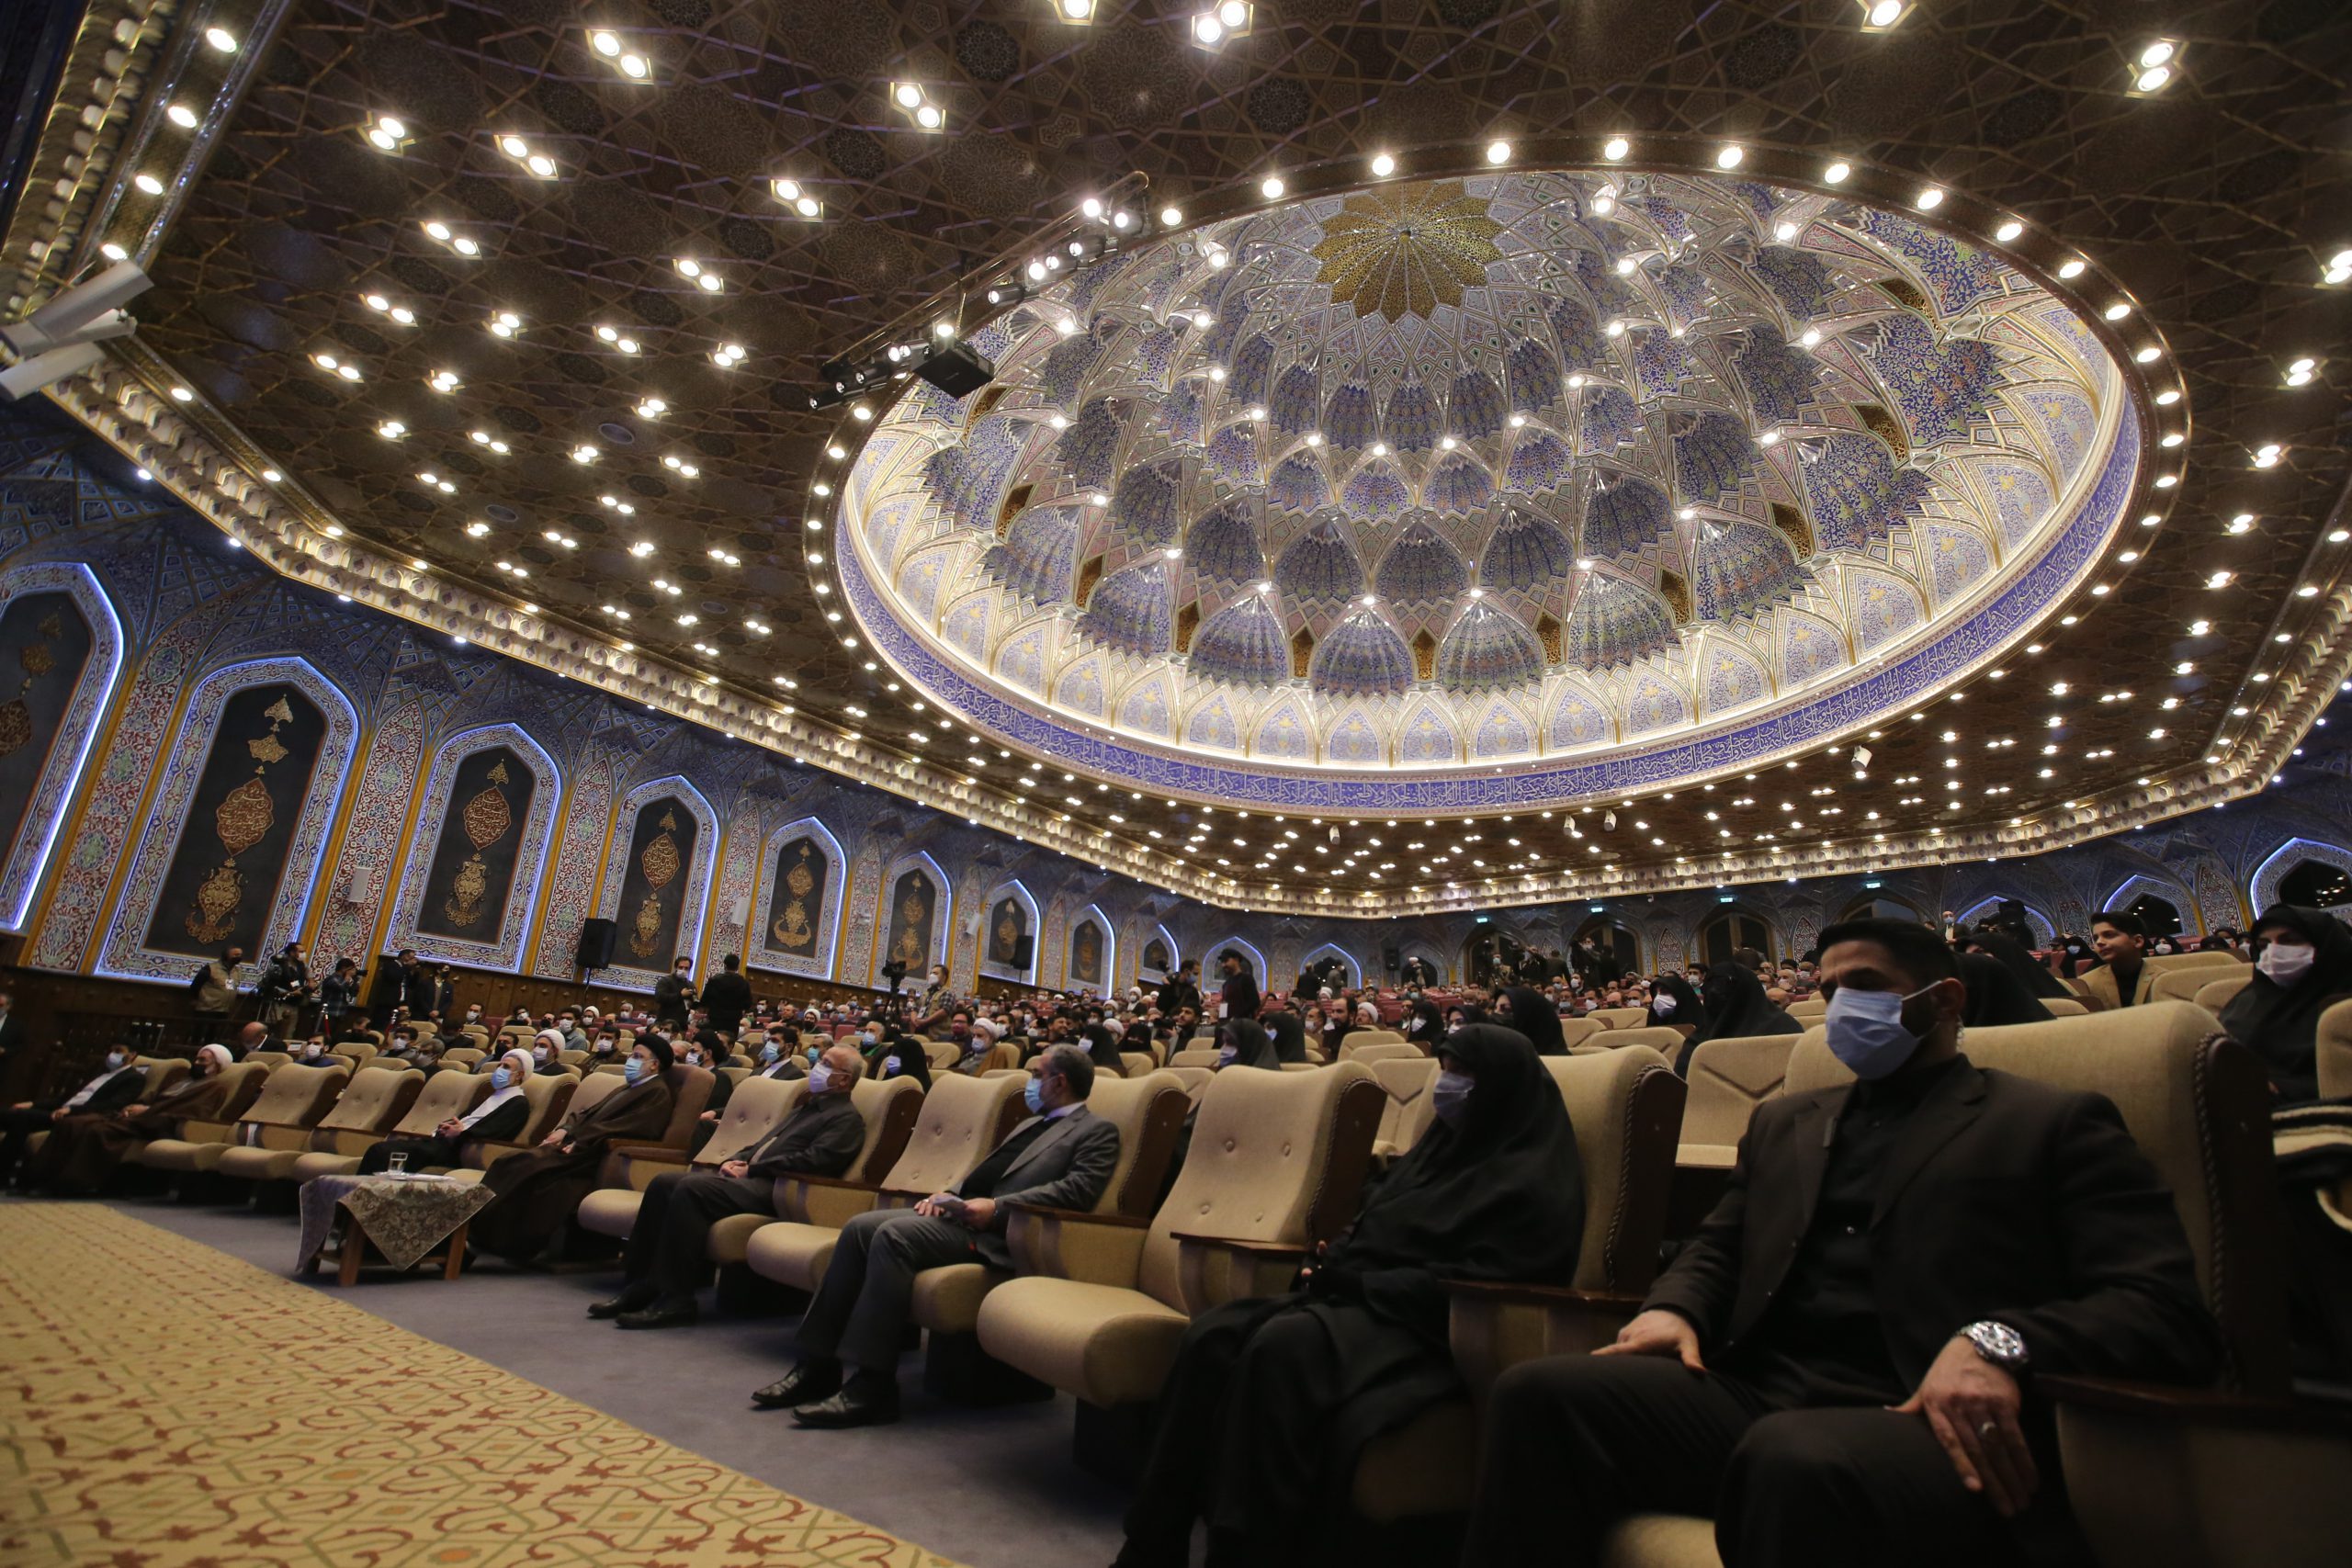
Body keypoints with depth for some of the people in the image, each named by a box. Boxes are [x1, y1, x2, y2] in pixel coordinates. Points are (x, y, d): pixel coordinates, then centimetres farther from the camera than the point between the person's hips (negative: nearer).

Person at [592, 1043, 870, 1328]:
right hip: (748, 1176, 10)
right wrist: (735, 1161, 6)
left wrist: (750, 1169, -12)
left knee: (691, 1188, -28)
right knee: (664, 1182, -5)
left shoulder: (847, 1118, -3)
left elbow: (812, 1161, -17)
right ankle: (642, 1283, -4)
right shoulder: (807, 1107, 28)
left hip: (771, 1188, -10)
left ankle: (676, 1299, -24)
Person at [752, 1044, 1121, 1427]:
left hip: (1000, 1231, -9)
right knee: (860, 1227, -9)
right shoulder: (1032, 1124, 28)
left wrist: (997, 1206, -20)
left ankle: (869, 1384, -24)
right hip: (961, 1213, 9)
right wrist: (949, 1192, 7)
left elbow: (1078, 1190, -15)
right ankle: (819, 1363, -4)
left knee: (893, 1235, -27)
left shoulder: (1097, 1131, 0)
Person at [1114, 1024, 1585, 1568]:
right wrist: (1331, 1266, 1)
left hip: (1430, 1328, -8)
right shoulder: (1445, 1147, 19)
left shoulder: (1530, 1179, -7)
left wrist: (1359, 1283, -16)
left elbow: (1478, 1283, -17)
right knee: (1212, 1336, -16)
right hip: (1361, 1299, 8)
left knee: (1282, 1345, -35)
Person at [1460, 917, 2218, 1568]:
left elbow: (2170, 1307, -2)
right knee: (1540, 1394, -21)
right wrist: (1673, 1305, 2)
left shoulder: (2056, 1124, 10)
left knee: (1798, 1456, -39)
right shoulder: (1784, 1120, 26)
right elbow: (1716, 1249, 25)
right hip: (1754, 1401, 5)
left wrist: (1999, 1343, -21)